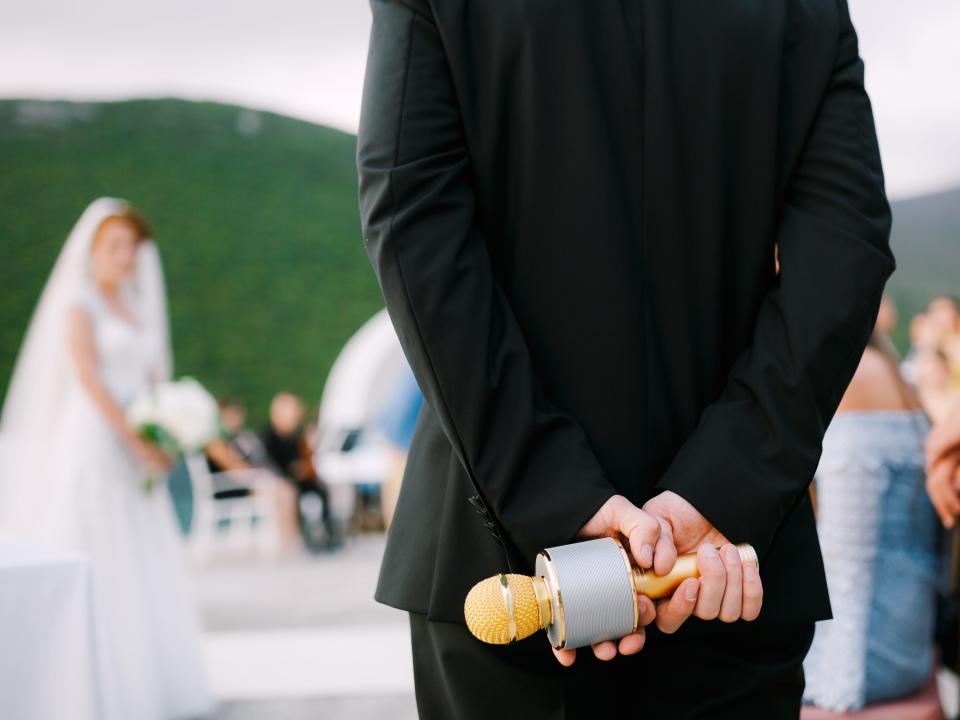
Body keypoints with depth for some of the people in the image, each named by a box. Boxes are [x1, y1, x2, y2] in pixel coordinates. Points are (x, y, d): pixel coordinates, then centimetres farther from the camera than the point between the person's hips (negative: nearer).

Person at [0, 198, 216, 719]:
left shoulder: (138, 308, 16)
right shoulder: (78, 303, -4)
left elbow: (153, 377, 15)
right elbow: (87, 377, -14)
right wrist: (137, 441, -19)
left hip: (136, 454, 7)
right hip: (91, 445, -7)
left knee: (145, 569, 8)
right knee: (94, 566, -6)